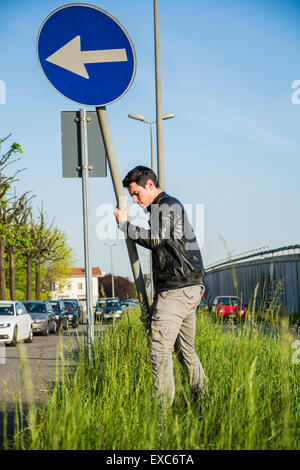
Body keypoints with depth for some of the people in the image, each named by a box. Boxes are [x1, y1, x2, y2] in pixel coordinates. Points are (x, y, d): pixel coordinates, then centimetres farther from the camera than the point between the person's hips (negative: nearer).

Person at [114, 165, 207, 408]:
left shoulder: (166, 205, -7)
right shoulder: (173, 205, 24)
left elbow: (155, 239, -21)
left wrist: (125, 224, -12)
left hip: (177, 288, -11)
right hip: (191, 288, 11)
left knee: (160, 347, -13)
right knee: (186, 349, 15)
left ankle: (162, 406, -16)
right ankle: (203, 400, 20)